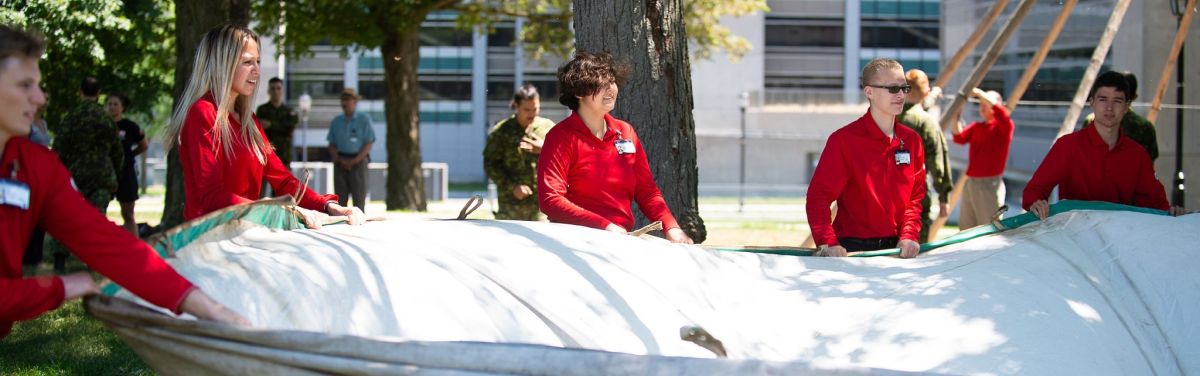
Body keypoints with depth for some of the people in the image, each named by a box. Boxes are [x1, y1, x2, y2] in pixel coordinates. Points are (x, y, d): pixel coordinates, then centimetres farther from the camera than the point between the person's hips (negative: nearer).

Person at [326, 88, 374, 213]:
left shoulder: (364, 119, 2)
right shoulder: (336, 121, 12)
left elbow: (369, 143, -3)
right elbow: (332, 144, 11)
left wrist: (355, 161, -11)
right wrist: (339, 160, -6)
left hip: (358, 160, -3)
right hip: (340, 162, 3)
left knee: (359, 198, -7)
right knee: (340, 197, 0)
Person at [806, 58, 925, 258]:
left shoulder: (912, 140, 8)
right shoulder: (844, 139, -8)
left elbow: (916, 195, 13)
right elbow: (818, 196, -11)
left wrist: (909, 235, -3)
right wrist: (827, 243, -23)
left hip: (897, 249, 4)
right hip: (853, 248, -4)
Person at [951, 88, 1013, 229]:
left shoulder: (1004, 126, -3)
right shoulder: (976, 127, 14)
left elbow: (1000, 112, -24)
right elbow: (959, 138, -1)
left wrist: (980, 94, -21)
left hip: (990, 184, -7)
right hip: (970, 182, 7)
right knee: (966, 230, 11)